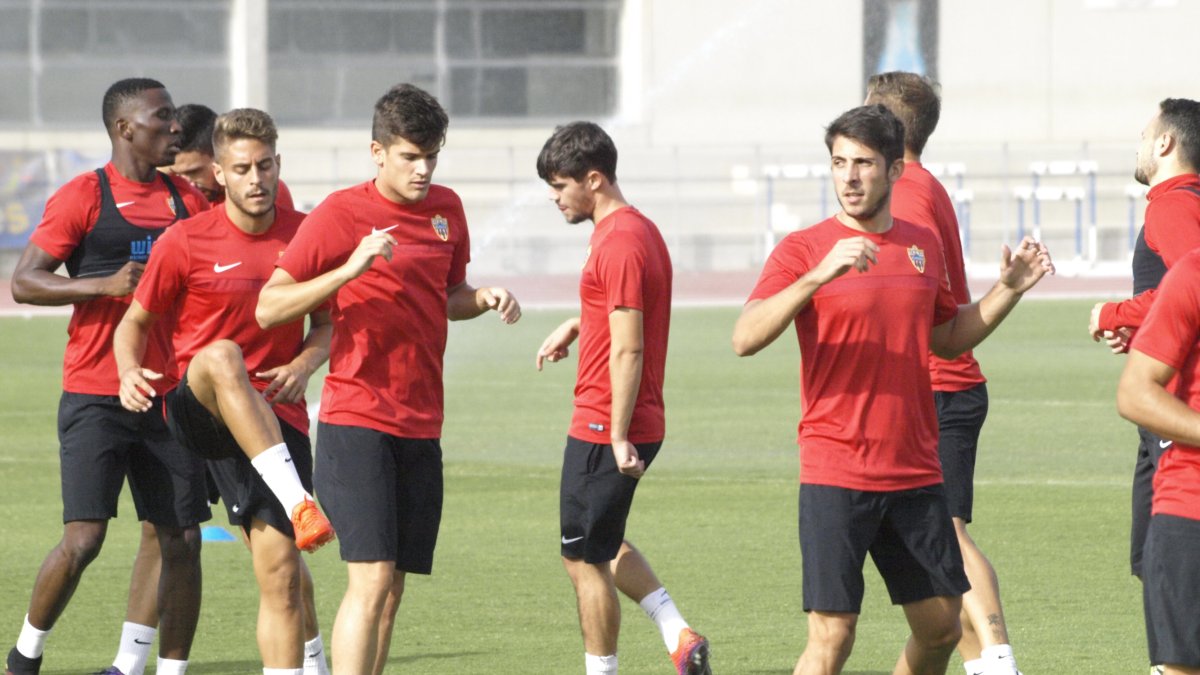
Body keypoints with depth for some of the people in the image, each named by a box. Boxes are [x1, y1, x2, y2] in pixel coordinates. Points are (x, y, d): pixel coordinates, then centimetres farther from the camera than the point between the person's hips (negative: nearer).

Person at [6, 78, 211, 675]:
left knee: (183, 541, 1)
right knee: (83, 538, -11)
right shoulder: (84, 197, -5)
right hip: (96, 396, -5)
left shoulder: (189, 200, 11)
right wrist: (106, 285, -20)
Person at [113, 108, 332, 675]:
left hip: (278, 416, 2)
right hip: (196, 411, -2)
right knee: (221, 357, -38)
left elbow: (327, 324, 17)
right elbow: (135, 322, 6)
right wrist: (130, 373, -15)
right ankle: (297, 501, -47)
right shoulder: (186, 242, -2)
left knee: (280, 567, -7)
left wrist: (302, 366, -5)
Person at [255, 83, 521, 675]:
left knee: (391, 589, 8)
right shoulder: (340, 214, -8)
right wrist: (349, 270, -23)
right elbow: (268, 308, -10)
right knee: (371, 580, -16)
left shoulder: (446, 209, 11)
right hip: (357, 421, -6)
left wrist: (486, 298, 4)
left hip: (421, 426, 6)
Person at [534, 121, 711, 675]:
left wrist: (618, 437, -24)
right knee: (601, 546, 22)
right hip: (633, 425, 11)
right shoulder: (638, 230, 12)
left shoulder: (619, 242, -19)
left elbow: (628, 350, -23)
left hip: (604, 430, -11)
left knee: (585, 560, 1)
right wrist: (577, 326, 16)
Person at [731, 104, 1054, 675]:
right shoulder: (804, 249, -5)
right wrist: (819, 275, -30)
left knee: (941, 628, 10)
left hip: (916, 472, 5)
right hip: (836, 474, -5)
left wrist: (1007, 290, 12)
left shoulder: (923, 246, 11)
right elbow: (745, 339, -19)